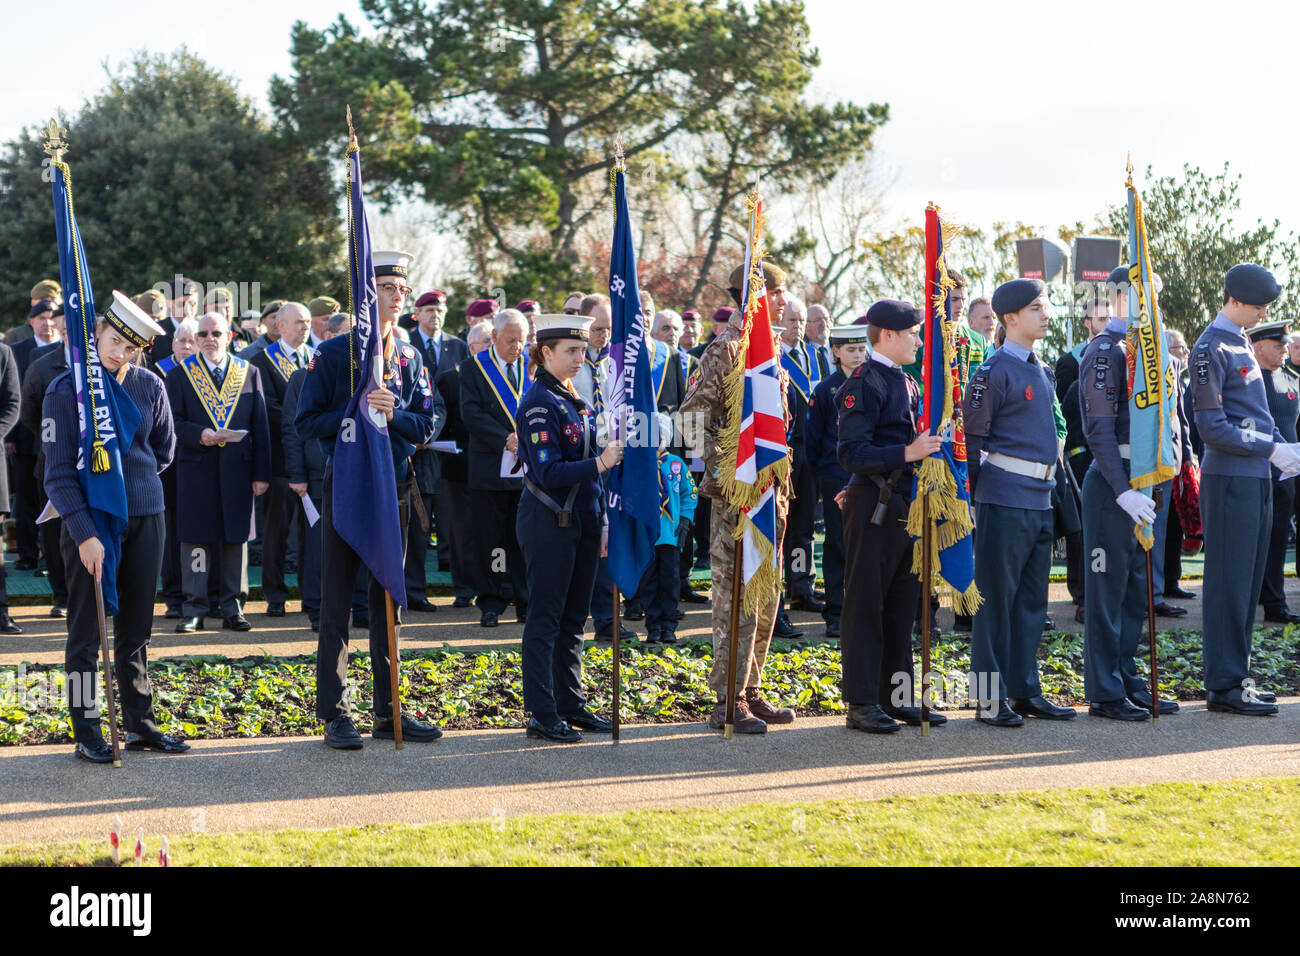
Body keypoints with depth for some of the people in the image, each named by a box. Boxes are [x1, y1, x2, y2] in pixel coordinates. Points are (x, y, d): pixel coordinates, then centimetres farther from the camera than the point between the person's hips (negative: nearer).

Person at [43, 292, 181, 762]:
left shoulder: (150, 387, 1)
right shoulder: (65, 389, -9)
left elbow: (164, 449, 17)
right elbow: (58, 471, -12)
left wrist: (131, 477, 9)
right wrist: (84, 533, -18)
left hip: (145, 518, 4)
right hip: (90, 523, -3)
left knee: (136, 629, 12)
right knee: (87, 631, 3)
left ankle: (140, 723, 21)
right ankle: (87, 732, 11)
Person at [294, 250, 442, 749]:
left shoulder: (409, 358, 9)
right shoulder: (333, 353, -3)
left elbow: (425, 427, 5)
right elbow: (306, 421, -6)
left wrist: (394, 414, -14)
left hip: (394, 484, 4)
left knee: (389, 601, 9)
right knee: (337, 603, -1)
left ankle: (389, 711, 15)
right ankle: (335, 713, 4)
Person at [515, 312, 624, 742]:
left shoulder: (575, 398, 13)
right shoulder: (539, 403, -13)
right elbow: (547, 473, -20)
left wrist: (601, 522, 15)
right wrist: (599, 463, -28)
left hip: (581, 520, 8)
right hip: (549, 522, -8)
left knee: (573, 617, 13)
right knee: (546, 618, -3)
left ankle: (572, 705, 20)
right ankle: (542, 715, 2)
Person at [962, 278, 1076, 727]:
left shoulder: (1042, 371, 17)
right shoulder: (994, 372, -9)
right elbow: (971, 439, -10)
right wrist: (977, 496, -10)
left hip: (1041, 500, 8)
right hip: (1005, 500, -8)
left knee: (1033, 597, 11)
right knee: (996, 597, -3)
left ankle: (1026, 690, 19)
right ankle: (991, 699, 2)